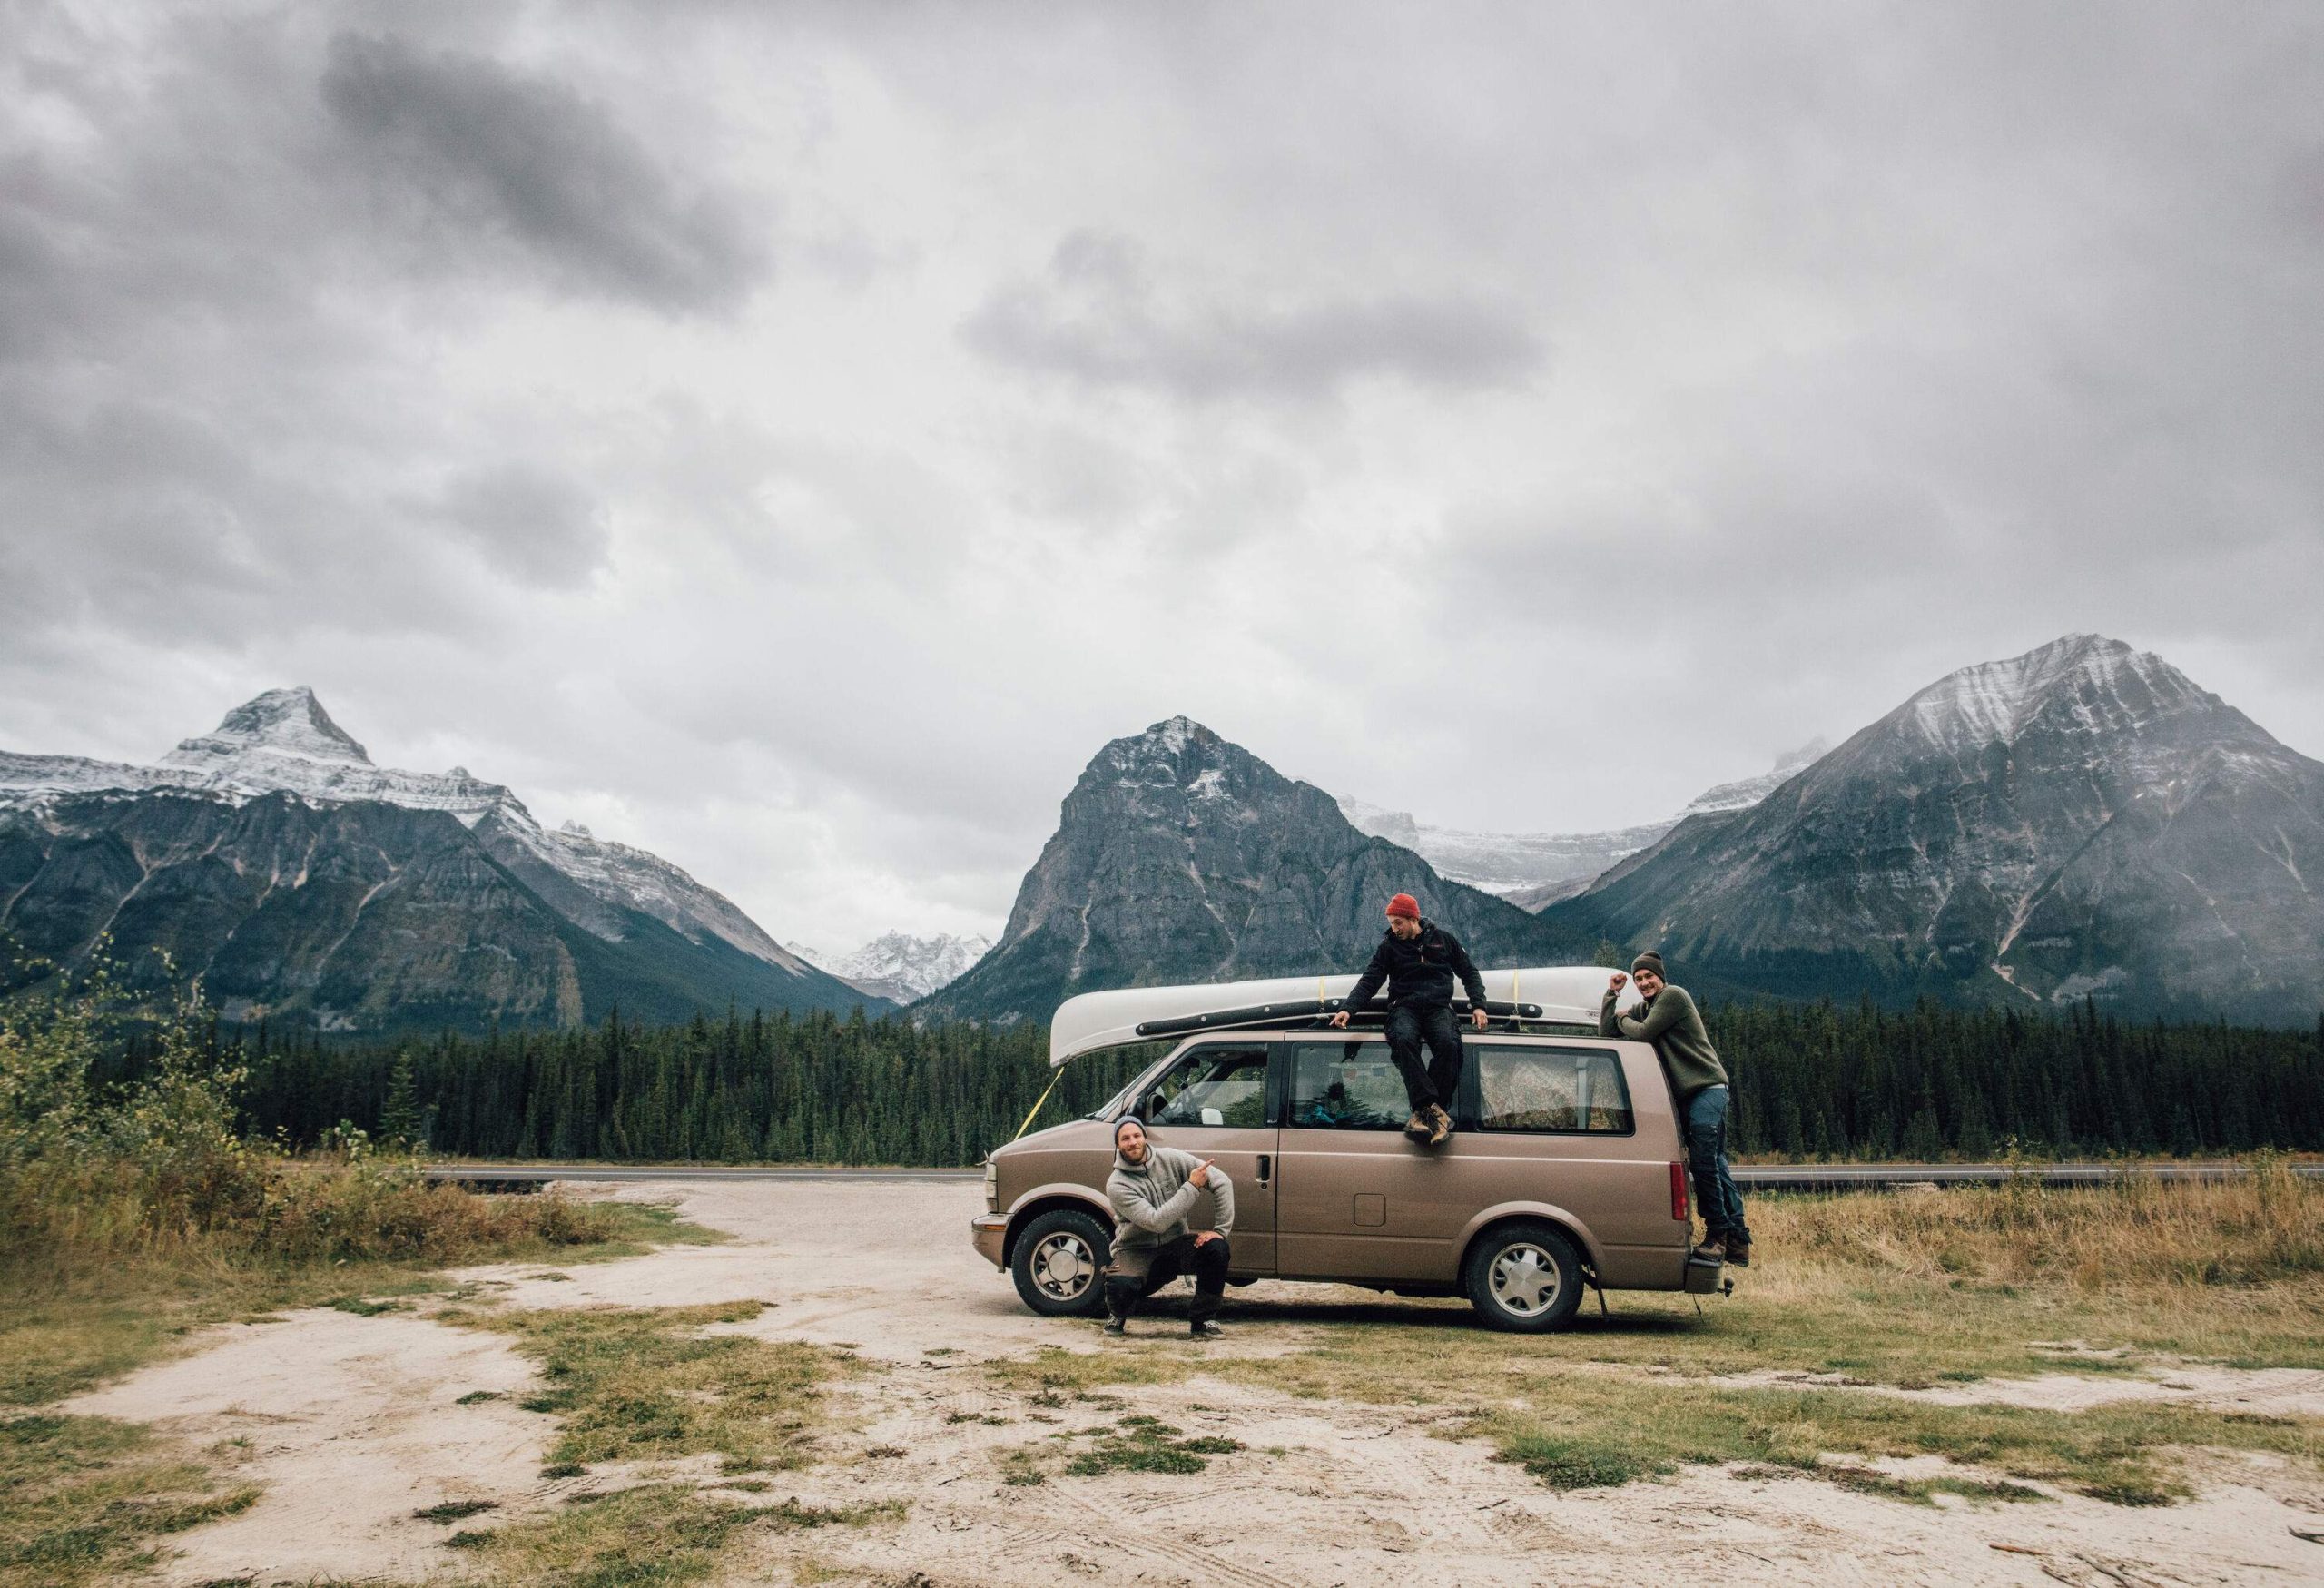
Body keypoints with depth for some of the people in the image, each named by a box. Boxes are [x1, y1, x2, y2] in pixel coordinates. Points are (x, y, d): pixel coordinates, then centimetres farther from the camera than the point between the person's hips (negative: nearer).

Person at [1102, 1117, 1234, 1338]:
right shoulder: (1116, 1185, -17)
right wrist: (1192, 1186, -23)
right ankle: (1118, 1316, 6)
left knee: (1216, 1247, -26)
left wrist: (1220, 1229, -16)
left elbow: (1222, 1182, -9)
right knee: (1121, 1286, -35)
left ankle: (1201, 1320, -6)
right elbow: (1156, 1222, -27)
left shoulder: (1169, 1158, -8)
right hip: (1137, 1251, -3)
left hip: (1175, 1244, 3)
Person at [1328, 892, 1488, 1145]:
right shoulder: (1388, 946, 13)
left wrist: (1478, 1005, 5)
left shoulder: (1443, 939, 14)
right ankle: (1431, 1106, -39)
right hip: (1404, 1008, 0)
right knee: (1403, 1040, -36)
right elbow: (1369, 980, 6)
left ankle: (1423, 1113, -33)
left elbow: (1469, 972, 19)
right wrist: (1349, 1008, -10)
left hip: (1438, 1007, 0)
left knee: (1448, 1043, -34)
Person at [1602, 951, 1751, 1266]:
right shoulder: (1642, 1009, 17)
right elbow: (1606, 1032, 11)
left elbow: (1643, 1033, -16)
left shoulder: (1674, 996, -8)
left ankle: (1717, 1234, -4)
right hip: (1684, 1096, 8)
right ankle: (1737, 1241, 10)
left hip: (1707, 1089, -8)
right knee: (1714, 1166, 7)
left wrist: (1621, 1019, 3)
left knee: (1705, 1165, -13)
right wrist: (1611, 994, 5)